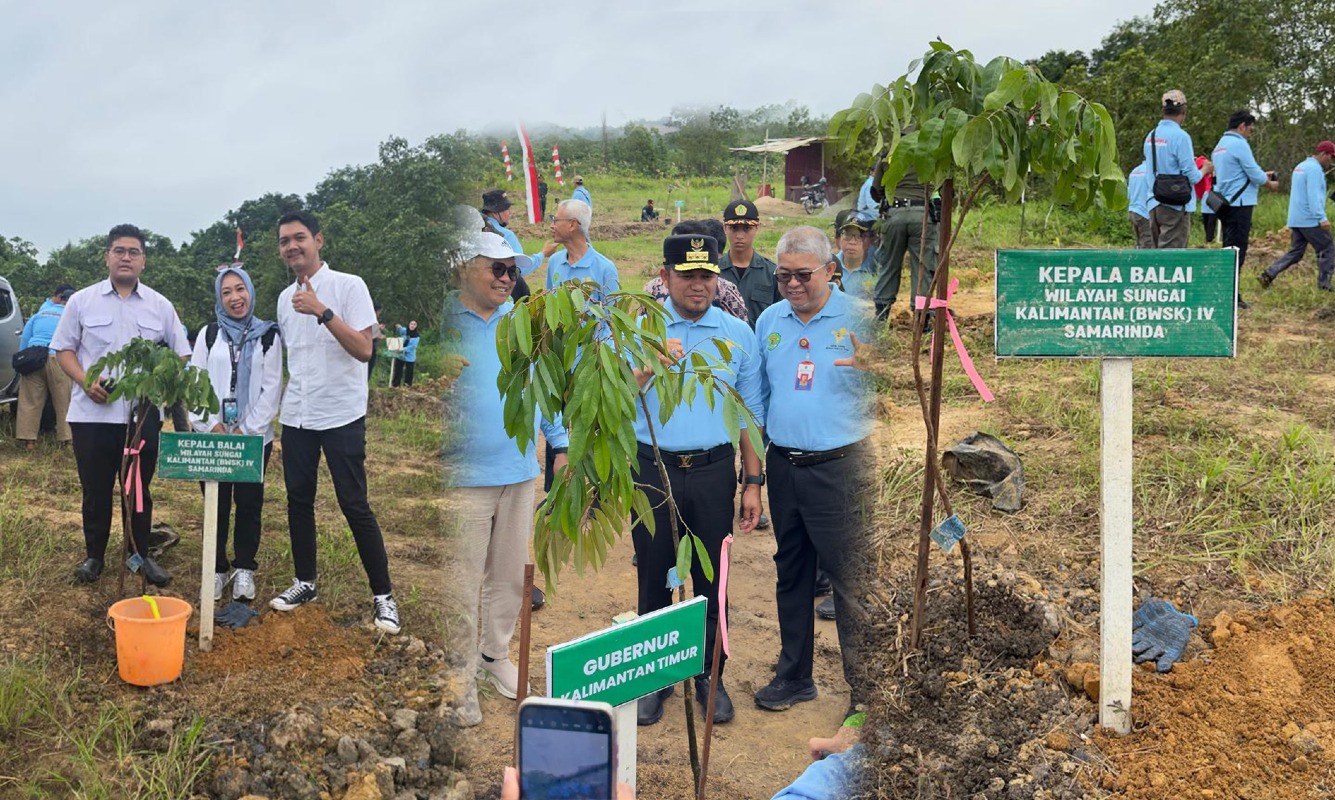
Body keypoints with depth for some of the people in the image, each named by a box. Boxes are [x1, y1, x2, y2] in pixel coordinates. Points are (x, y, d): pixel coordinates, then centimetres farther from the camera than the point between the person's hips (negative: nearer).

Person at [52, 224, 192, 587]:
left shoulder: (160, 306, 6)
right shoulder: (82, 301, 3)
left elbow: (181, 356, 9)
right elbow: (63, 349, 5)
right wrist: (85, 382, -13)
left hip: (144, 414, 1)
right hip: (92, 414, -1)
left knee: (140, 489, 9)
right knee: (95, 490, 7)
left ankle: (141, 555, 21)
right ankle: (94, 555, 22)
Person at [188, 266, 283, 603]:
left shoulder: (268, 335, 2)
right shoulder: (208, 334, 8)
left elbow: (271, 387, -3)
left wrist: (247, 429, -9)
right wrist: (211, 425, -9)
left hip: (253, 435, -1)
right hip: (212, 435, 2)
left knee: (248, 503, 4)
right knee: (216, 503, 6)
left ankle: (244, 568, 15)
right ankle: (217, 568, 16)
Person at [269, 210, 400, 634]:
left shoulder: (349, 286, -8)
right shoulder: (285, 298, 11)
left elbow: (363, 349, -18)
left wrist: (322, 311, -25)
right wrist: (283, 399, 12)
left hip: (342, 416, -6)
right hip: (296, 418, 6)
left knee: (354, 505, -5)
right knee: (298, 500, 11)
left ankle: (383, 595, 3)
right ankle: (305, 582, 27)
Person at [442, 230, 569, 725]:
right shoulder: (442, 324, -6)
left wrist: (560, 443, 13)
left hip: (520, 471, 5)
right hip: (465, 475, -5)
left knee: (511, 576, 16)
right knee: (463, 585, 1)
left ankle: (495, 654, 34)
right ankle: (462, 680, 14)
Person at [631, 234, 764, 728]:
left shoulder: (738, 334, 4)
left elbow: (750, 412, 7)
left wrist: (753, 481, 5)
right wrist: (649, 366, -23)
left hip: (713, 471, 1)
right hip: (653, 470, 0)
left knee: (712, 580, 9)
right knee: (654, 579, 10)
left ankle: (710, 676, 26)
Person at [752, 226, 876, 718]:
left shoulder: (860, 318, -6)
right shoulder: (768, 321, 10)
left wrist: (872, 368, -31)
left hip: (840, 467, -5)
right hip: (783, 465, 6)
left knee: (850, 581, -3)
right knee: (791, 575, 16)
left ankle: (865, 691, 9)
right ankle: (794, 677, 30)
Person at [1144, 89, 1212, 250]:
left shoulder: (1151, 136, 7)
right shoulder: (1180, 136, -14)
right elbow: (1191, 177, -14)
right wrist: (1205, 169, 6)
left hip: (1154, 204, 7)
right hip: (1175, 205, -7)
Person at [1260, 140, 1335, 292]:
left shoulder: (1301, 166, 18)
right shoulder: (1315, 169, -12)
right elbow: (1314, 196, -22)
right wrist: (1322, 218, -26)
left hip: (1296, 220, 9)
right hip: (1310, 220, -9)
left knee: (1295, 252, 10)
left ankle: (1269, 274, -3)